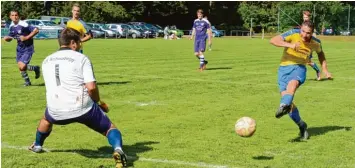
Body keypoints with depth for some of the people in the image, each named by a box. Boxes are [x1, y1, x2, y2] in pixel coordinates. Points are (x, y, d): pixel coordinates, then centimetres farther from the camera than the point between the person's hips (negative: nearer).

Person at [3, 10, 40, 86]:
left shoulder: (23, 24, -21)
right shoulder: (11, 26, 1)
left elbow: (36, 30, -24)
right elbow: (10, 37, 15)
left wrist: (26, 37, -25)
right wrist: (7, 38, -8)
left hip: (28, 48, -7)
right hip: (19, 48, 7)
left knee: (22, 67, -16)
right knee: (20, 67, 8)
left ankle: (36, 68, 13)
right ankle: (27, 82, 29)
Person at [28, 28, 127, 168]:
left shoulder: (46, 61, 16)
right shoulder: (81, 58, 0)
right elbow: (91, 87, -11)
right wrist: (99, 102, 8)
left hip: (57, 112, 4)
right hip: (82, 108, -4)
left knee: (47, 118, 39)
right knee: (110, 128, 10)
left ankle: (37, 146, 58)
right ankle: (117, 150, -19)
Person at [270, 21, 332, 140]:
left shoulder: (316, 43, 1)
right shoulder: (293, 34, -11)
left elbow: (320, 53, 25)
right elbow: (273, 40, -21)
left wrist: (325, 70, 17)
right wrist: (289, 45, -35)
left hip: (299, 68, 0)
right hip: (284, 68, 0)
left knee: (292, 83, -35)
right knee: (286, 98, -9)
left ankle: (284, 106, -62)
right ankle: (301, 126, 10)